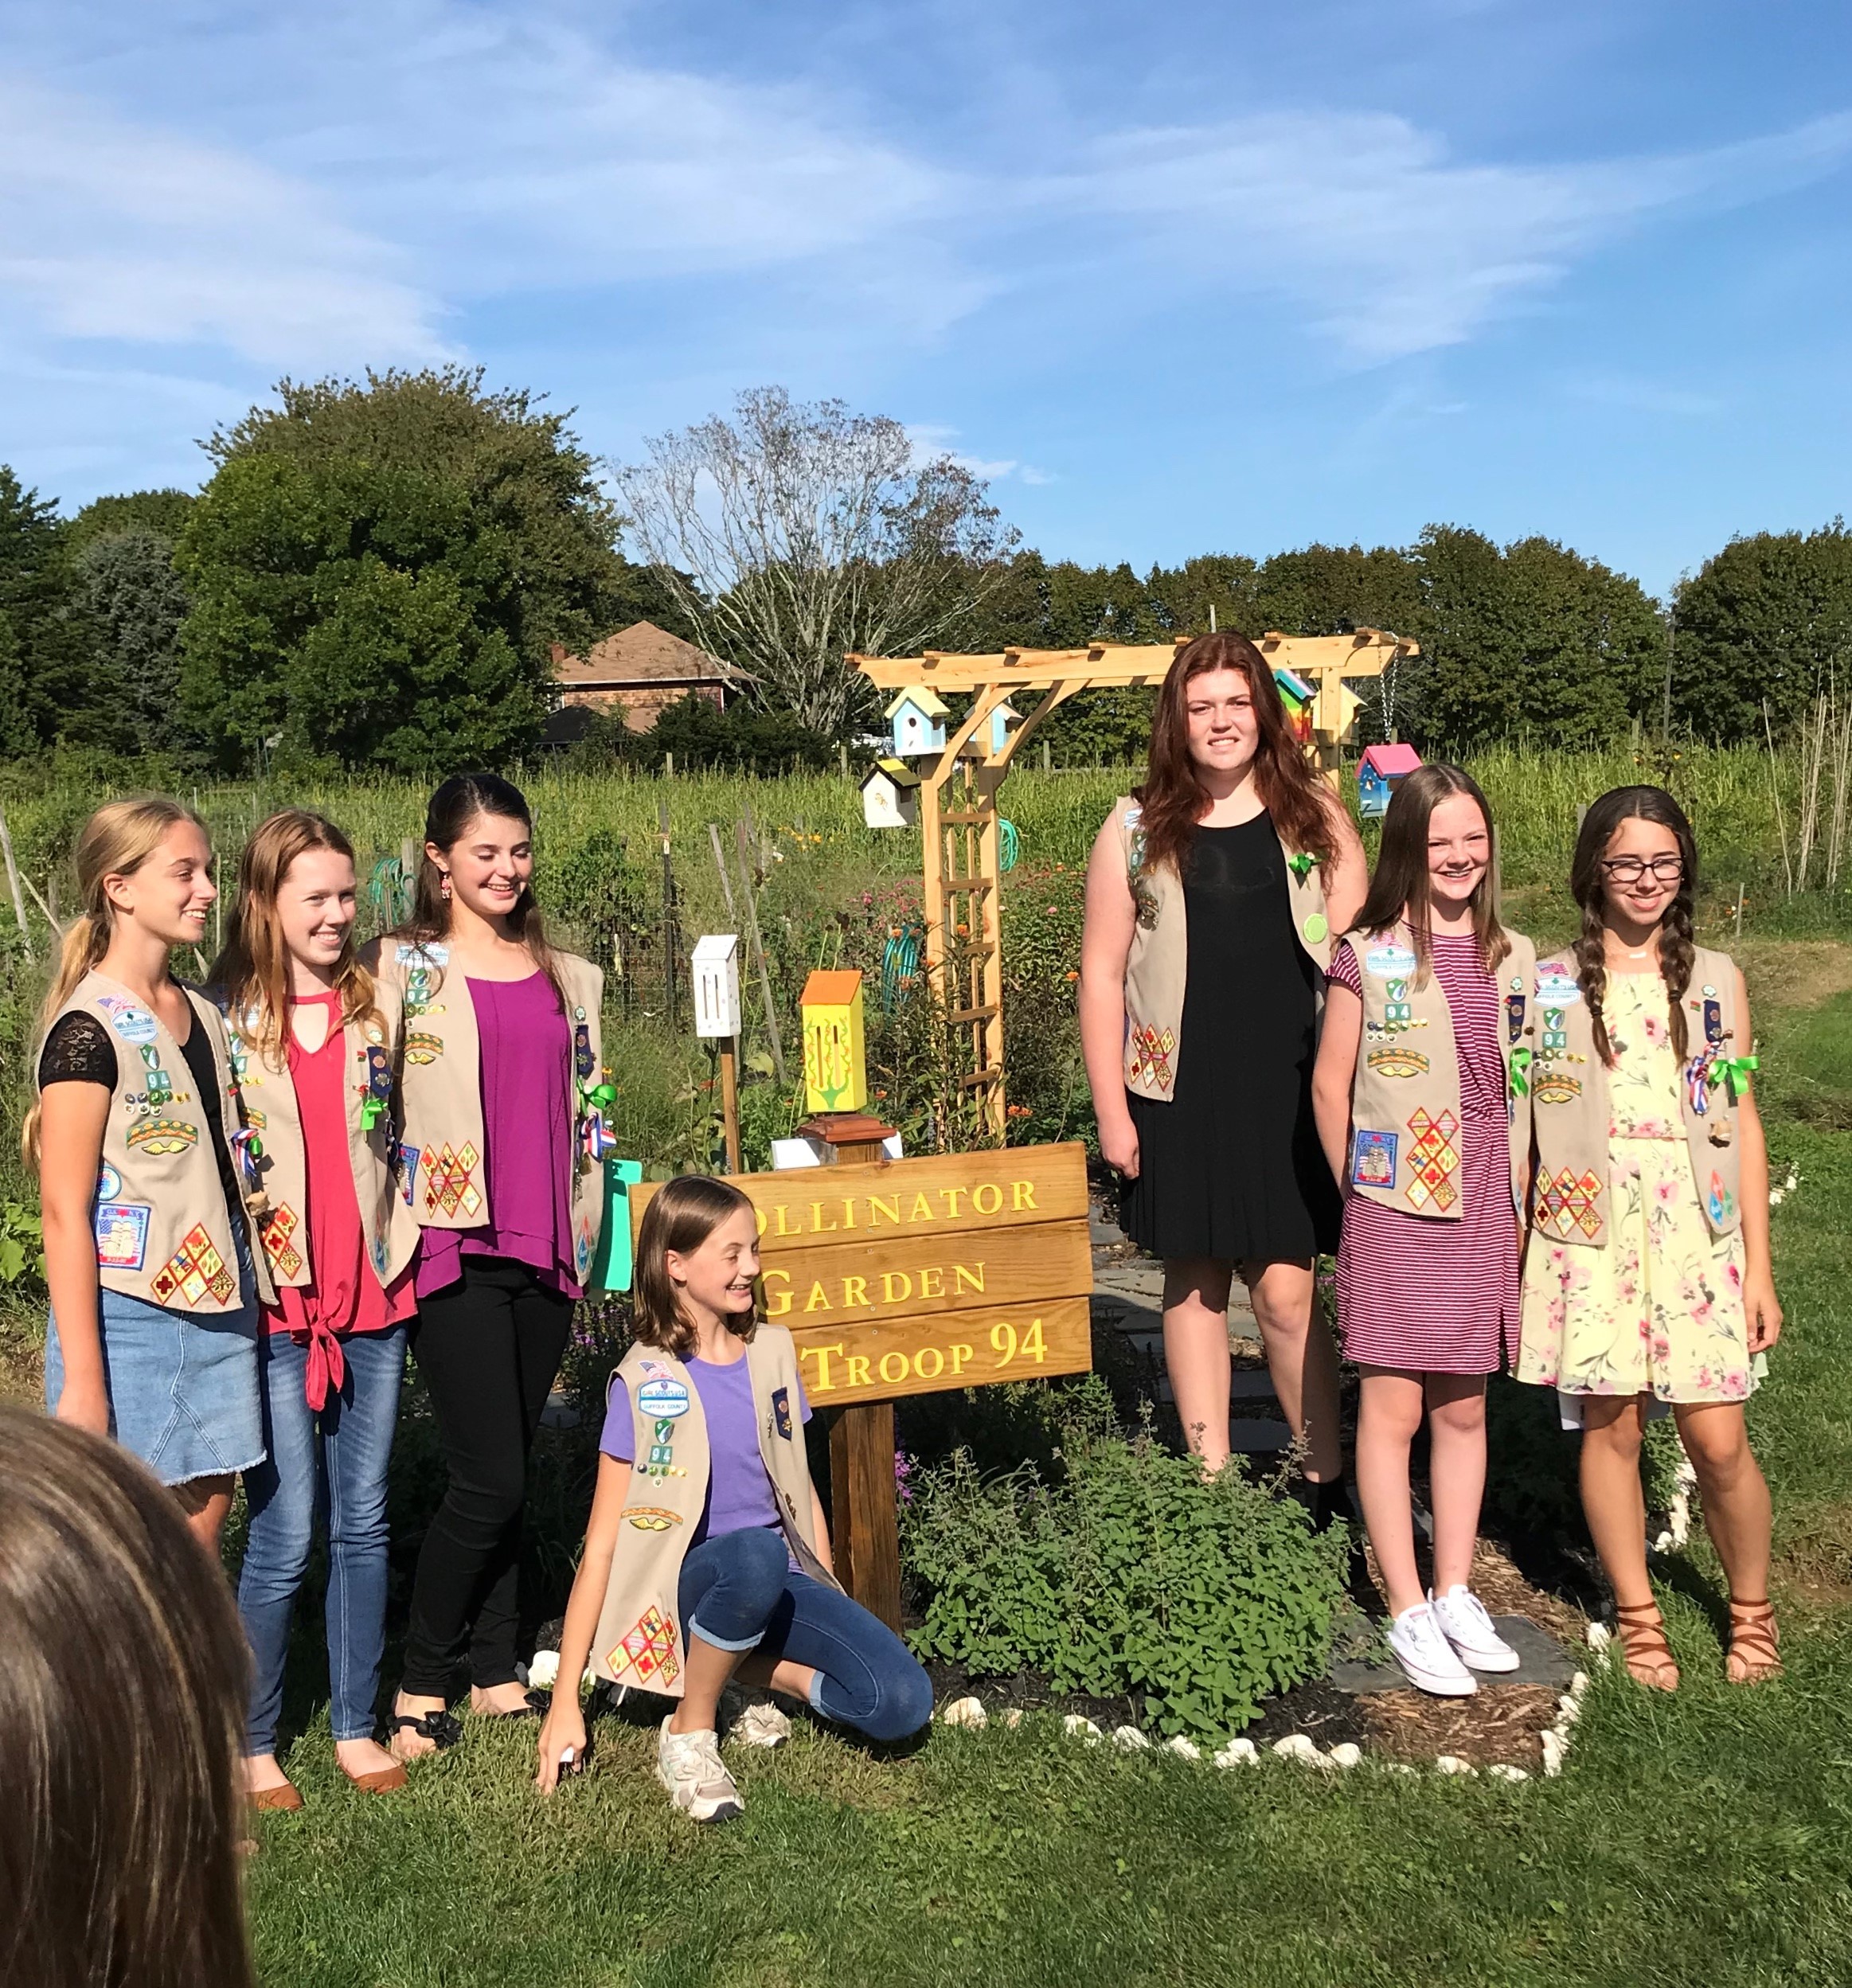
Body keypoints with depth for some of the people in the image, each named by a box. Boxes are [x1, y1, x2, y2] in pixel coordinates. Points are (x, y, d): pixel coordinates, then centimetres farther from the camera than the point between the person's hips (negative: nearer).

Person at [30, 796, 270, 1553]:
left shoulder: (203, 1016, 9)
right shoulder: (90, 1030, -13)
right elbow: (64, 1209, -15)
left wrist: (244, 1303, 14)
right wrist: (81, 1378, -17)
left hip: (218, 1311, 7)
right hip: (128, 1319, -6)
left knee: (204, 1529, 11)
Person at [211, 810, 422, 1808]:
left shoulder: (377, 1005, 6)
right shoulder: (226, 1015, -5)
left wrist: (405, 1247, 9)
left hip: (373, 1292, 4)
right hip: (275, 1298, -3)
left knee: (362, 1523, 11)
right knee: (284, 1537, 0)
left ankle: (356, 1724, 25)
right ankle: (252, 1741, 19)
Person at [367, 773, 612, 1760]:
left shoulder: (567, 976, 12)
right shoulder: (402, 968, -2)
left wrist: (590, 1236, 15)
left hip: (543, 1249, 5)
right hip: (453, 1247, -4)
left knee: (505, 1475, 12)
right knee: (490, 1480, -6)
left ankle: (496, 1671, 25)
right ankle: (421, 1680, 14)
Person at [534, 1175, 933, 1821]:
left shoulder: (772, 1351, 5)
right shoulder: (645, 1383, -9)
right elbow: (602, 1546, -10)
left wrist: (830, 1618, 14)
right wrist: (565, 1703, -12)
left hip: (782, 1581, 4)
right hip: (690, 1584, -4)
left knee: (902, 1704, -19)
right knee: (753, 1554, -40)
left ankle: (751, 1669, 4)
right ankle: (688, 1735, -15)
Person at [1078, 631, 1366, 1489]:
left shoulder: (1314, 817, 5)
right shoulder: (1136, 829, 3)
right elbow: (1102, 972, 3)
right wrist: (1111, 1110, -1)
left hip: (1290, 1091, -1)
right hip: (1181, 1094, 1)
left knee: (1284, 1291, -1)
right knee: (1193, 1283, 8)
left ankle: (1326, 1483, 16)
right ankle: (1210, 1481, 21)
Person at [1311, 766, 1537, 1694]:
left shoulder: (1511, 957, 8)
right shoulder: (1369, 956, -5)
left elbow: (1520, 1091, 11)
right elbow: (1330, 1084, -1)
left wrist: (1516, 1203, 7)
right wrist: (1360, 1190, 4)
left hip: (1482, 1209, 4)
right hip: (1396, 1208, -4)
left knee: (1463, 1409, 12)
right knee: (1392, 1409, 0)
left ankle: (1455, 1593, 24)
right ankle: (1409, 1612, 10)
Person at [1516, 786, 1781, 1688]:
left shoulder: (1715, 979, 7)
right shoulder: (1551, 984, 3)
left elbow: (1743, 1125, 7)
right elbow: (1521, 1123, 5)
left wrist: (1758, 1267, 4)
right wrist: (1509, 1251, 1)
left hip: (1697, 1230, 1)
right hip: (1589, 1228, -1)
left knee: (1718, 1440, 0)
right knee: (1611, 1424, 4)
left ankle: (1751, 1611, 26)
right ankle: (1638, 1618, 24)